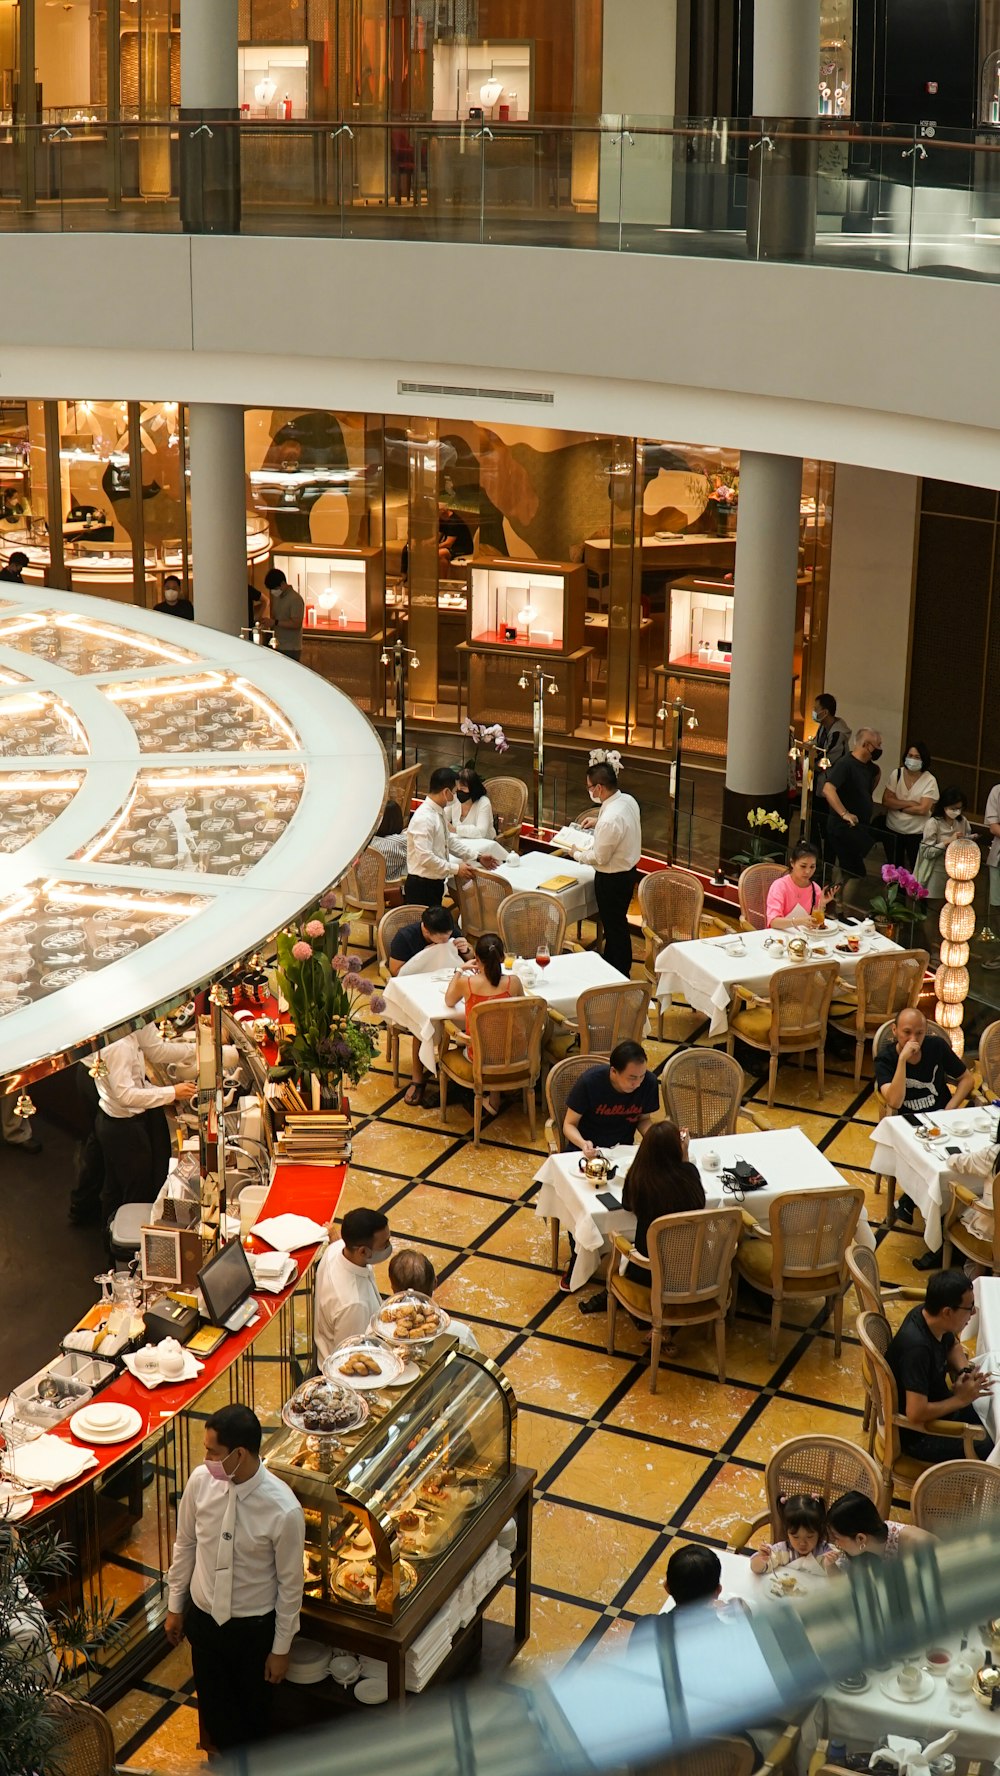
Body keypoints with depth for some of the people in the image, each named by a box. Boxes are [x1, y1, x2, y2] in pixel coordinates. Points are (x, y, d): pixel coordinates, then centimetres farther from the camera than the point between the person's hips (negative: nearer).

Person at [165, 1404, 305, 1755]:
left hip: (253, 1627, -3)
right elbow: (185, 1544, 0)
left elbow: (290, 1583, -16)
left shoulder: (283, 1510, -30)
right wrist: (175, 1606, 9)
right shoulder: (200, 1480, -18)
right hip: (203, 1617, 3)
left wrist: (281, 1647, -7)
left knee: (252, 1707, 21)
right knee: (212, 1701, 24)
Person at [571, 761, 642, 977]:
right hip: (628, 870, 9)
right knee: (615, 922, 24)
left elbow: (599, 857, -23)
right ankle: (610, 965, 40)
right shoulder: (628, 801, -5)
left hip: (612, 878, -9)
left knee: (615, 926, 9)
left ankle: (620, 975, 23)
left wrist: (577, 853, -6)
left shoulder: (610, 819, -33)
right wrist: (598, 821, 10)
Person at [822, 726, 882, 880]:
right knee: (853, 873, -10)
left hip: (860, 827, 9)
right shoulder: (845, 764, -19)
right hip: (844, 827, -9)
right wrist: (844, 814, -36)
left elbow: (876, 773, 35)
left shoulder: (868, 766, 9)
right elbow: (828, 790, -32)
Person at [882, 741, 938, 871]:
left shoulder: (929, 780, -12)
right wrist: (910, 803, -18)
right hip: (893, 830, 3)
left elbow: (923, 809, -19)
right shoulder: (896, 774, -4)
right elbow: (886, 801, -10)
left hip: (917, 833, -3)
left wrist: (898, 806, -12)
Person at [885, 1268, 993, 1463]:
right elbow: (916, 1414, -37)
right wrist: (960, 1399, -23)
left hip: (937, 1407, 9)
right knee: (991, 1449, -15)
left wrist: (966, 1372, -7)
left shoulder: (929, 1317, -10)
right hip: (916, 1434, -9)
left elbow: (953, 1346, 14)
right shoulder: (917, 1347, -35)